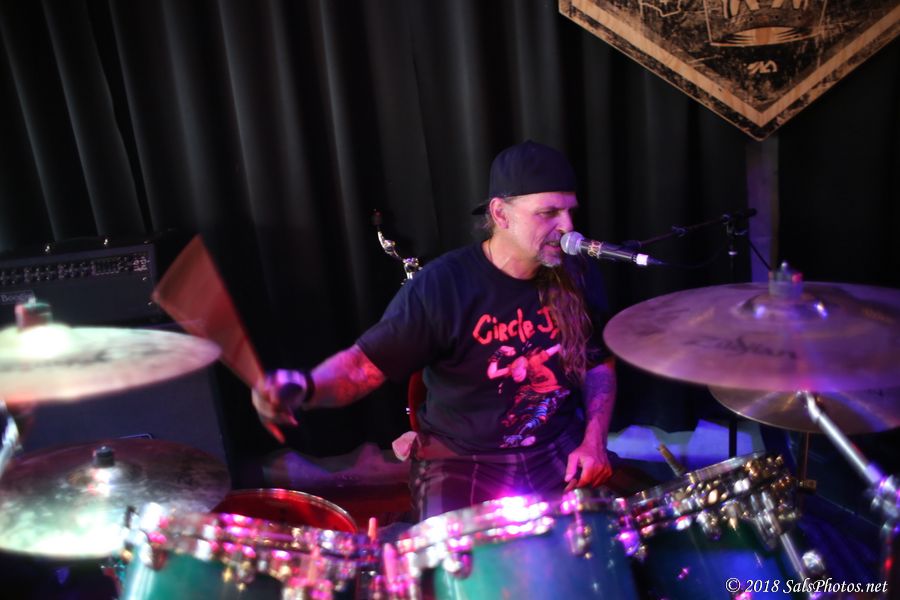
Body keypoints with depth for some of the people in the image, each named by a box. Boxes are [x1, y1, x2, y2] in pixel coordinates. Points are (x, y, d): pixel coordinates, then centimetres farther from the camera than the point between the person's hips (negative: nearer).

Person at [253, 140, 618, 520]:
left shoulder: (577, 275, -3)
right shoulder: (441, 286, -18)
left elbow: (599, 363, 10)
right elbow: (366, 362, -16)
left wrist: (594, 440, -5)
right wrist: (307, 387, -37)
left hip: (561, 449, 4)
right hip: (461, 460, -3)